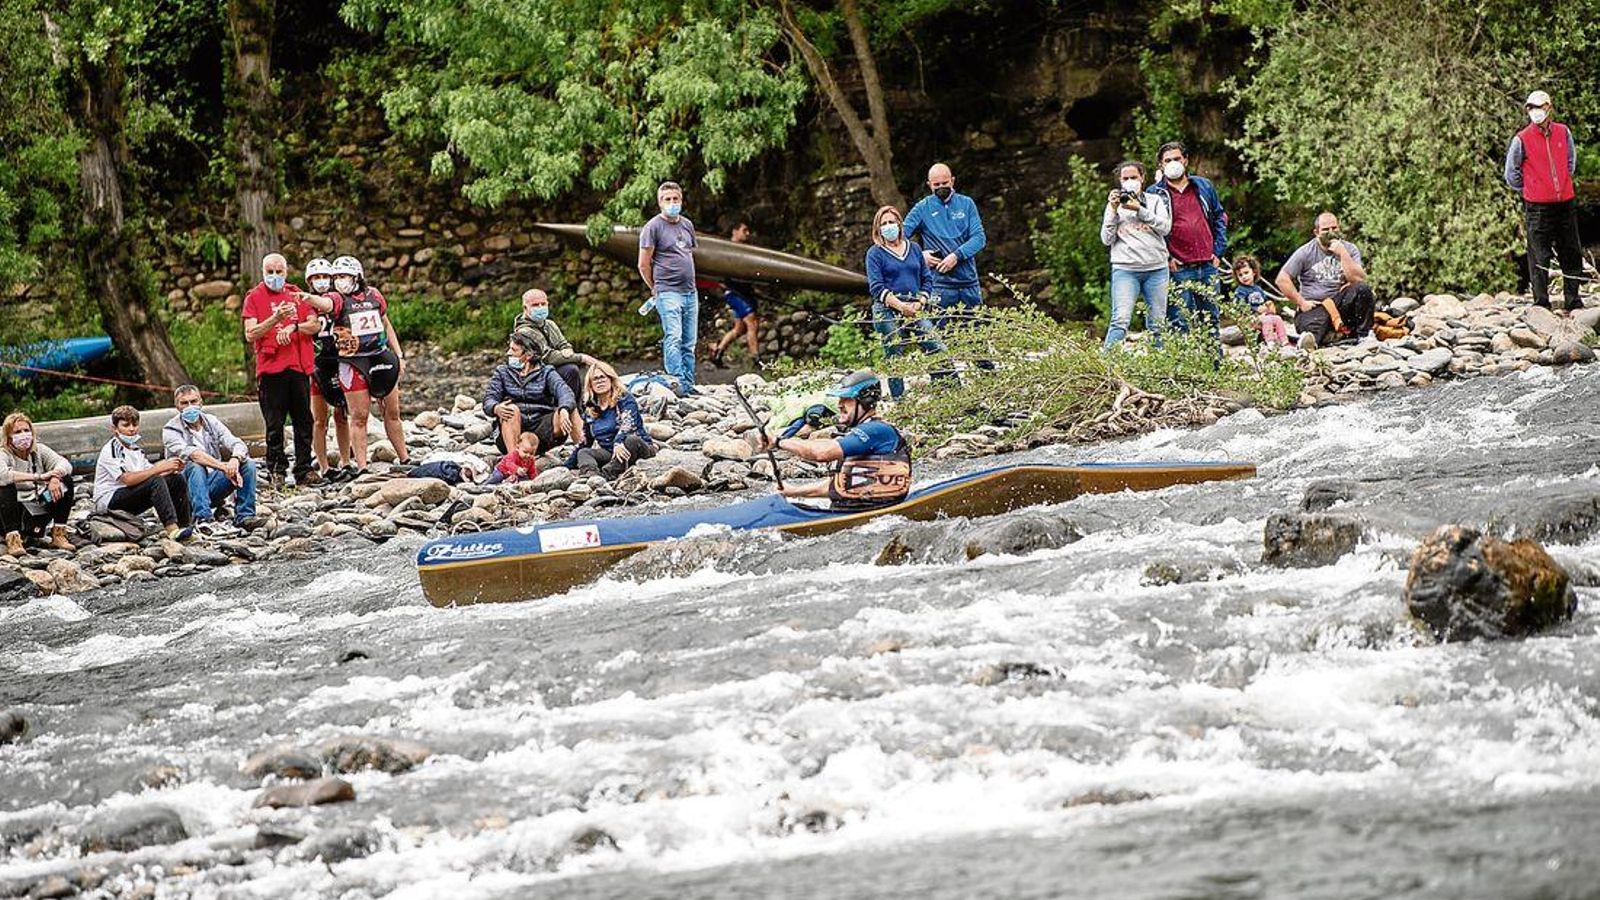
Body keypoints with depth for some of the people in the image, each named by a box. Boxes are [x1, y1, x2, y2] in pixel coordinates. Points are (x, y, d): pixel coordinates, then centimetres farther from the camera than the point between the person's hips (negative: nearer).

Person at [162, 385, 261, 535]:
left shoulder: (211, 422, 10)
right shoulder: (171, 430, -5)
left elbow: (237, 444, -3)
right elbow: (190, 454, -23)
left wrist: (235, 459, -29)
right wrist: (224, 467, -34)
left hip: (214, 486, 4)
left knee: (248, 463, -12)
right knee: (195, 467, -34)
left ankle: (244, 516, -16)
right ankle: (203, 519, -43)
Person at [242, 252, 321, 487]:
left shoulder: (297, 296, 15)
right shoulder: (254, 298, 3)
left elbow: (315, 325, 8)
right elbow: (250, 334, -7)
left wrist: (293, 327, -10)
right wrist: (276, 319, -20)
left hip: (299, 367, 4)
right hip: (270, 369, -4)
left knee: (304, 422, 4)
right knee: (274, 425, -2)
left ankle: (304, 469, 9)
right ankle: (276, 470, 4)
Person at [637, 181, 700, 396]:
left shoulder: (687, 225, 15)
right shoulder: (653, 227, -5)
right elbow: (644, 265, -4)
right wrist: (656, 289, 5)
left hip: (690, 292, 6)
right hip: (668, 294, -6)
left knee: (688, 343, 7)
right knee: (673, 339, -15)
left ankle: (689, 384, 12)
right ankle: (679, 384, -19)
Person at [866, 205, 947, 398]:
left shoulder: (914, 248, 16)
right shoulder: (875, 253, 3)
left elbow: (927, 279, 17)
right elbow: (876, 287, -6)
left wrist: (920, 303, -2)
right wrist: (901, 306, -15)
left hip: (914, 310, 3)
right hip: (887, 312, -3)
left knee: (940, 350, -9)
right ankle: (898, 401, 1)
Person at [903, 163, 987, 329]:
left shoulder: (966, 204, 7)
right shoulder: (923, 208, 3)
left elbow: (979, 238, 0)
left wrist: (957, 256, -14)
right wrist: (920, 254, -14)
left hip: (969, 282, 2)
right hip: (940, 283, -2)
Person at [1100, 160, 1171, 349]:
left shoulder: (1155, 200, 14)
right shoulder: (1114, 204, 15)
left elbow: (1165, 227, -2)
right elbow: (1106, 239, 7)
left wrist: (1139, 210, -9)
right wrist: (1113, 211, -4)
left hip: (1156, 268, 1)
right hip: (1125, 270, -1)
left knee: (1157, 325, 0)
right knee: (1121, 321, -18)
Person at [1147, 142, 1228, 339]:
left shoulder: (1204, 187, 13)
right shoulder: (1154, 194, 1)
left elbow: (1220, 218, 17)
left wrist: (1218, 251, 6)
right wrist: (1165, 258, -10)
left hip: (1208, 266, 4)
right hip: (1178, 269, -4)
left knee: (1212, 321, 10)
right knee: (1180, 324, -6)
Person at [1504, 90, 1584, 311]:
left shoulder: (1563, 132, 5)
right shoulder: (1522, 139, -5)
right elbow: (1511, 174, 3)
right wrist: (1529, 189, 7)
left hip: (1565, 202, 4)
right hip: (1537, 207, -4)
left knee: (1572, 253, 9)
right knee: (1539, 257, -2)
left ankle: (1572, 299, 19)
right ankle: (1541, 303, 4)